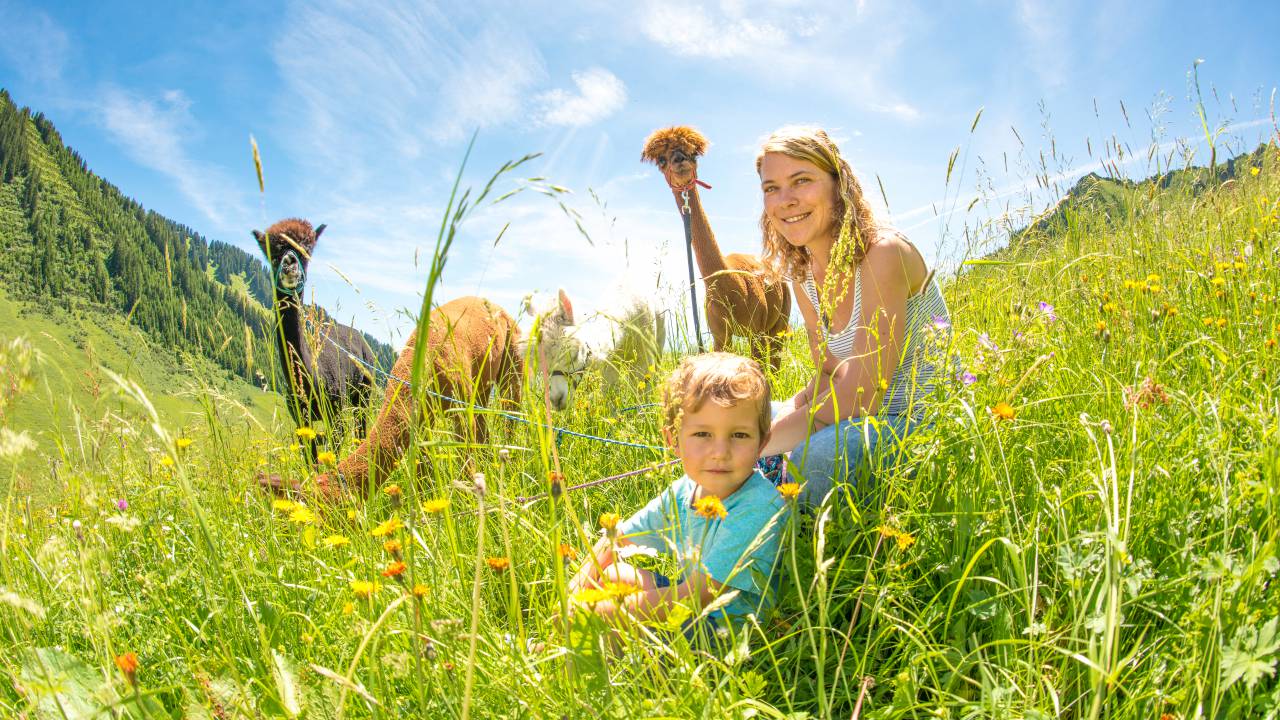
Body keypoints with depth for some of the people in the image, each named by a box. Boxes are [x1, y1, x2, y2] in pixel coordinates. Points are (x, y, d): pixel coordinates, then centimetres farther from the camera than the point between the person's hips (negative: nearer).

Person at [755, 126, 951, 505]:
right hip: (874, 415, 8)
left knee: (814, 457, -34)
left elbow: (857, 399, -25)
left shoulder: (882, 253, -22)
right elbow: (827, 377, 6)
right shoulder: (802, 271, 3)